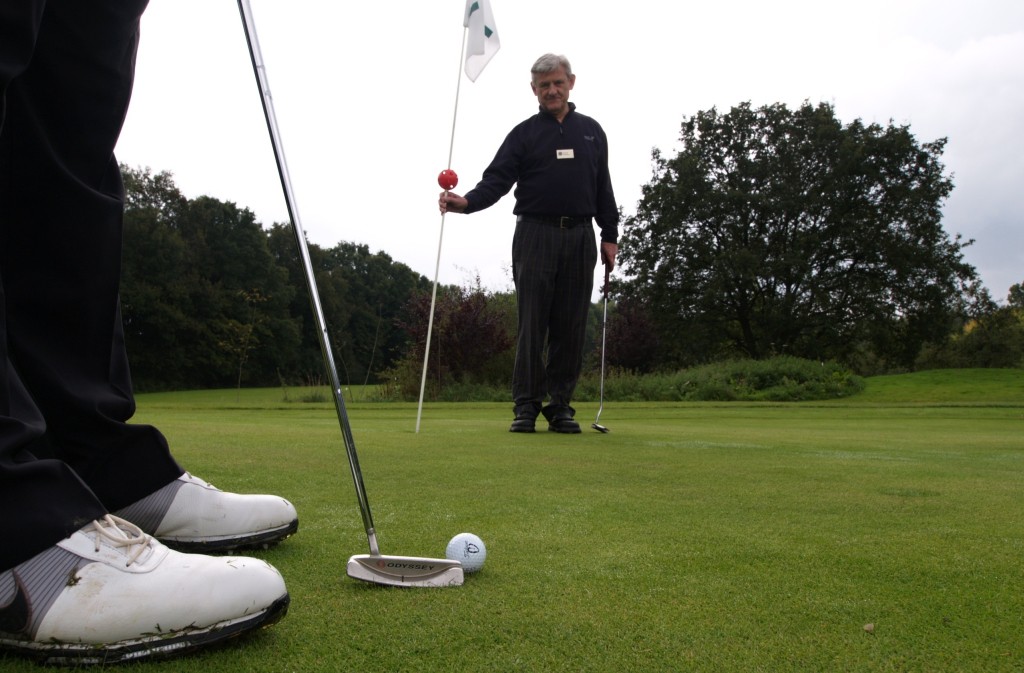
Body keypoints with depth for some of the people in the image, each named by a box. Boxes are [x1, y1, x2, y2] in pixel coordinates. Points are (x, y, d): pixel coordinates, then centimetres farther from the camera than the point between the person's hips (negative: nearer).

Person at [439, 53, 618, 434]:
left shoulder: (591, 131, 17)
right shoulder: (524, 134, 9)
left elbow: (603, 188, 18)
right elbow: (497, 179, -3)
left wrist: (610, 235, 11)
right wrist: (466, 201, -22)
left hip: (579, 236, 2)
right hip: (536, 235, -2)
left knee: (571, 326, 1)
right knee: (532, 323, -4)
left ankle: (560, 406, 9)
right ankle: (526, 406, 3)